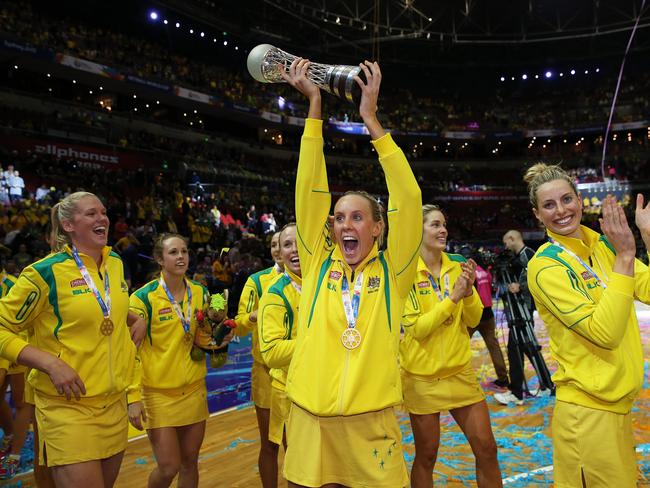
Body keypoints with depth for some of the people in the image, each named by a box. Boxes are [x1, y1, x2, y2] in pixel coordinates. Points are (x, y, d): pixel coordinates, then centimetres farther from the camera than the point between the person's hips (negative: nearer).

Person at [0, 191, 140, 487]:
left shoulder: (116, 263, 6)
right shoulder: (46, 272, -13)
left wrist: (135, 320, 10)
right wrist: (51, 363, -20)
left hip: (114, 402, 6)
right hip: (68, 406, -6)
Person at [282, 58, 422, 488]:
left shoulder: (392, 272, -1)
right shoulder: (319, 264, 2)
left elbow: (409, 199, -11)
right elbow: (310, 191, -4)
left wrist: (371, 118, -14)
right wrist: (314, 104, -7)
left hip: (370, 421, -1)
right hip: (309, 418, 2)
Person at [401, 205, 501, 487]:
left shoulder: (457, 265, 2)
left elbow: (473, 320, 2)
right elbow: (416, 329, -18)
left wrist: (468, 292, -16)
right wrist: (453, 297, -23)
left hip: (460, 371, 4)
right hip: (422, 375, -4)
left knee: (486, 448, 8)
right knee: (426, 455, 10)